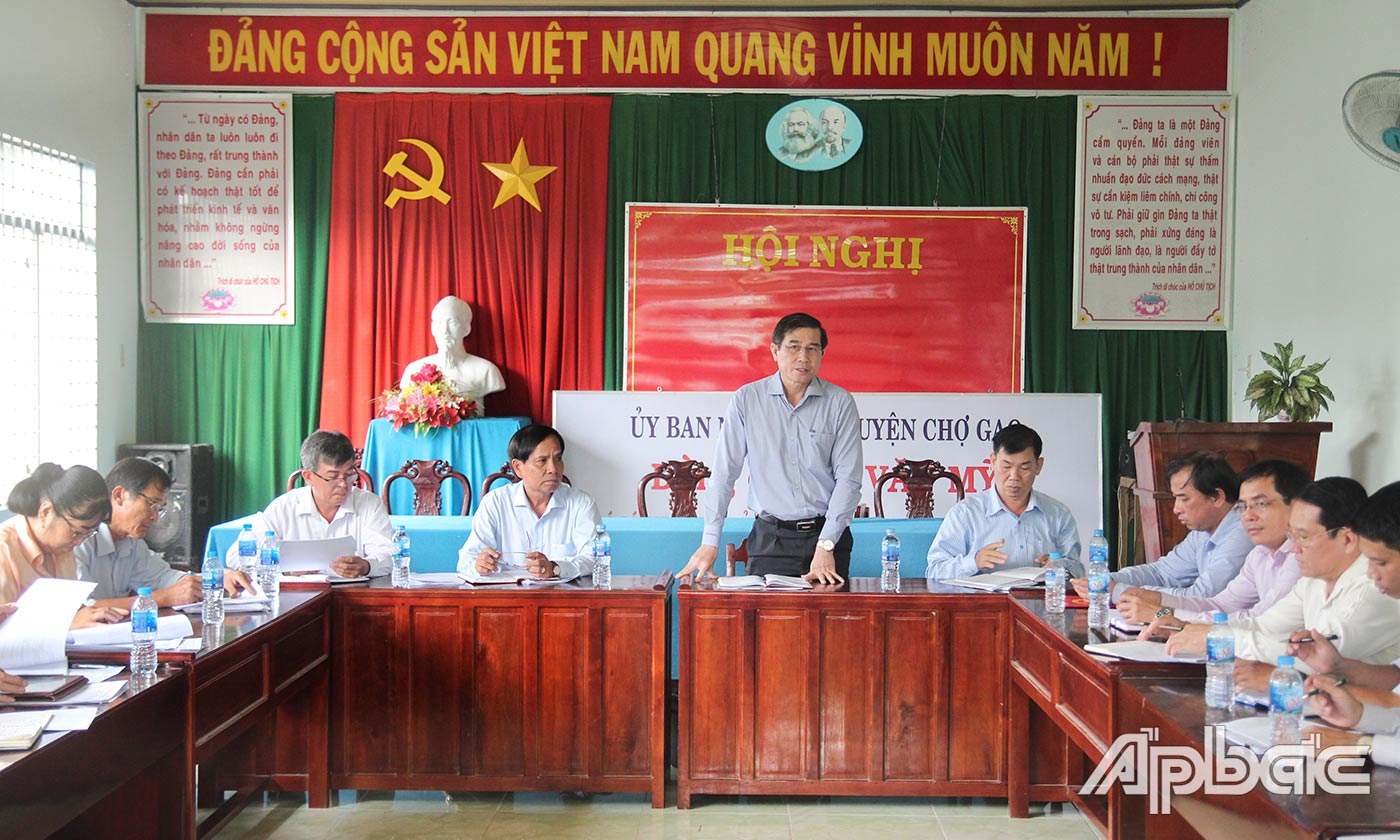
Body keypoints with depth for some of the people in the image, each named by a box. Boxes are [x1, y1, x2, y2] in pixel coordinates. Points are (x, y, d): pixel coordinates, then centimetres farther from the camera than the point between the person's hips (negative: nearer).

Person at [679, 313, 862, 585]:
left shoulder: (840, 402, 0)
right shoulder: (746, 399, 1)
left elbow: (848, 478, -4)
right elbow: (724, 473, 1)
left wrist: (826, 545, -12)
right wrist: (710, 541, -5)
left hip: (828, 534, 0)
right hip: (770, 538, 0)